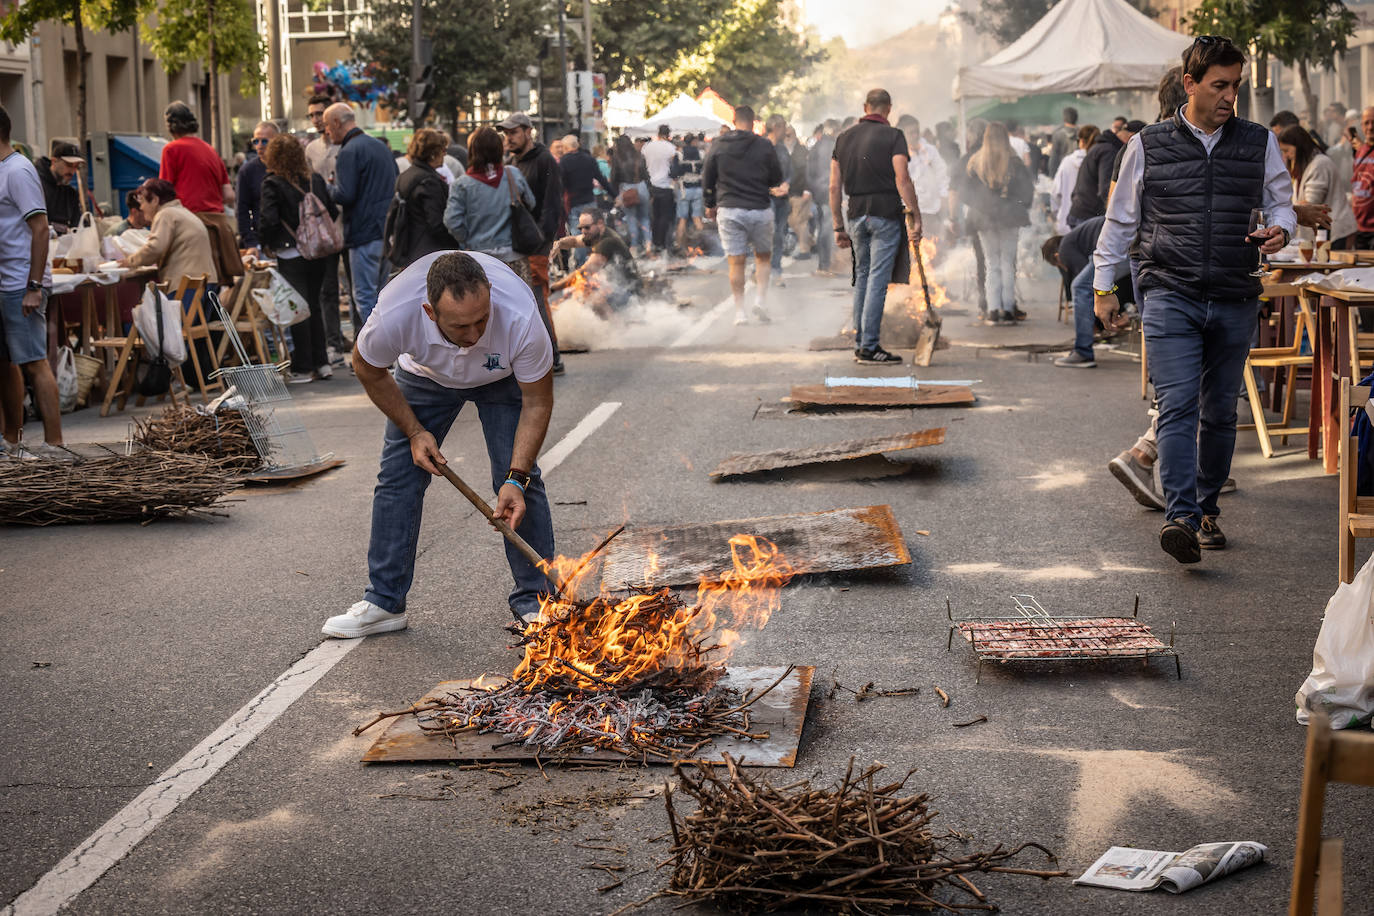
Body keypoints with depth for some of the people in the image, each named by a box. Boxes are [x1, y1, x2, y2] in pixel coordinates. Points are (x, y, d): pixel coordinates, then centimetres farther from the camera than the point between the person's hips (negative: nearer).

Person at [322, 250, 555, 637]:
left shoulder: (521, 318, -42)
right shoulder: (394, 316, -40)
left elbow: (537, 402, -25)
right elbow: (368, 369, -14)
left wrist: (516, 478, -32)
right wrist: (414, 432, -14)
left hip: (503, 376, -1)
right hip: (426, 373, 1)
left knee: (520, 479, -12)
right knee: (398, 477, -3)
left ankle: (535, 601, 0)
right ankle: (383, 603, 9)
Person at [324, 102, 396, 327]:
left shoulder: (350, 152, -13)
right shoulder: (381, 146, 14)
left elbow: (344, 195, -21)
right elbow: (397, 186, 20)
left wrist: (325, 187, -2)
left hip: (365, 234, -9)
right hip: (388, 230, 9)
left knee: (365, 296, -4)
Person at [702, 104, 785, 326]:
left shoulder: (718, 145, 1)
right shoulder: (765, 146, -2)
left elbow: (707, 178, 7)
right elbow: (778, 180, 4)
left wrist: (709, 205, 20)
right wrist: (774, 190, 26)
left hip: (729, 210, 0)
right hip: (760, 210, 0)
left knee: (736, 262, 3)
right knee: (763, 257, 18)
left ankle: (740, 311, 3)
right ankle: (761, 300, 3)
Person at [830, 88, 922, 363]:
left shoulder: (844, 138, 11)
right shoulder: (893, 136, -4)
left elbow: (835, 187, 10)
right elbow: (902, 180, -14)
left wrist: (838, 226, 15)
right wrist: (916, 217, -11)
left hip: (856, 214, 5)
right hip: (885, 214, -5)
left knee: (862, 277, 15)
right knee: (878, 280, -4)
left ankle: (860, 343, 17)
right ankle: (869, 348, -4)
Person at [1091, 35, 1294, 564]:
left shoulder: (1259, 144, 8)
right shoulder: (1147, 147, 4)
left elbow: (1281, 203, 17)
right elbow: (1120, 220, 11)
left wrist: (1280, 230, -7)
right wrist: (1103, 287, 10)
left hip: (1235, 301, 3)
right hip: (1170, 296, -2)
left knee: (1219, 411, 9)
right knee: (1177, 406, -15)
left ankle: (1207, 509, 24)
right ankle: (1179, 517, -23)